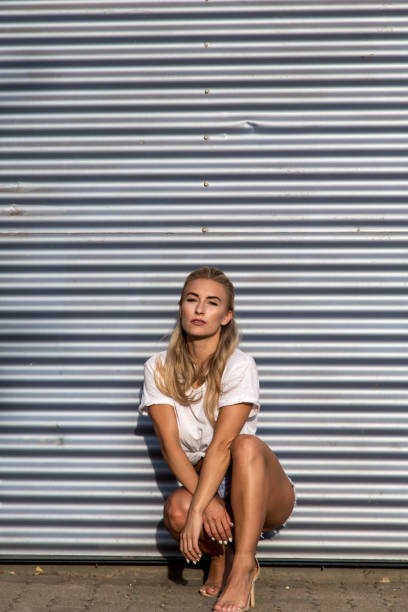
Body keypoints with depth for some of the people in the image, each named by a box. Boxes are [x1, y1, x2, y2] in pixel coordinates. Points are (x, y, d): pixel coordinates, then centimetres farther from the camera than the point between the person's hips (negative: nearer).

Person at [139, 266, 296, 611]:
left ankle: (242, 567, -28)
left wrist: (198, 511, -32)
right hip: (200, 484, 2)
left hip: (264, 495, -2)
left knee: (247, 444, -34)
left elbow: (222, 444, -24)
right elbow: (170, 444, -12)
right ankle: (222, 555, 3)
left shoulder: (239, 366, -14)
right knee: (176, 509, -31)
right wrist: (206, 502, -26)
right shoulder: (160, 368, -3)